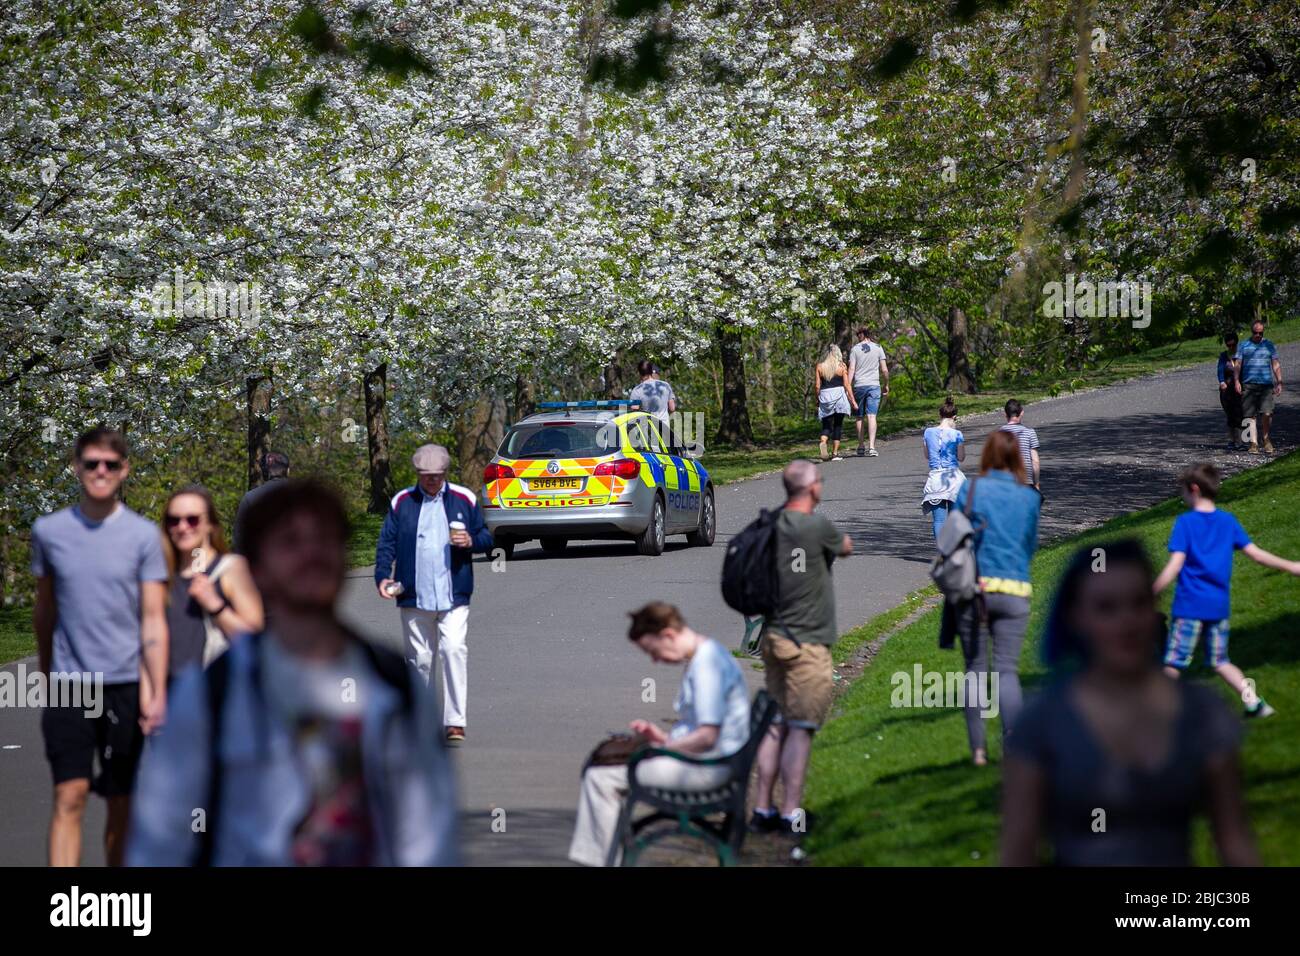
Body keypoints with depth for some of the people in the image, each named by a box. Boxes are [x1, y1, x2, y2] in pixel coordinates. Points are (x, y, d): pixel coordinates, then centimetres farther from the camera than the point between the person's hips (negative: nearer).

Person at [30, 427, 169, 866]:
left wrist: (157, 694, -11)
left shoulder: (143, 535, -1)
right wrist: (46, 674, 22)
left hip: (126, 685, 0)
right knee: (70, 797, -11)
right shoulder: (49, 531, 3)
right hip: (69, 684, 0)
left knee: (122, 805, 7)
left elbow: (154, 621, -3)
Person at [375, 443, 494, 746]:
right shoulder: (402, 502, 8)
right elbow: (387, 542, 8)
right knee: (419, 659, 8)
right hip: (414, 597, 2)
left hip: (453, 596, -2)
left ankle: (455, 723, -16)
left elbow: (486, 538, 13)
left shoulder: (464, 500, 7)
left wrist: (471, 542, -10)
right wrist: (383, 576, -7)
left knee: (453, 650, -16)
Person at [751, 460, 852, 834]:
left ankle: (763, 811, 12)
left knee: (776, 726, 11)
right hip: (806, 642, -7)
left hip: (774, 635, 7)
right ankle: (791, 814, -6)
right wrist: (836, 540, 26)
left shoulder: (773, 525, 6)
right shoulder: (817, 526, -15)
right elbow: (846, 548, 6)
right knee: (801, 729, -4)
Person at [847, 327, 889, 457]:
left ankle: (860, 446, 15)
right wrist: (886, 385, 15)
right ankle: (871, 446, -17)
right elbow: (885, 370, 2)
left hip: (859, 386, 0)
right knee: (871, 416, -6)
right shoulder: (878, 348, 4)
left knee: (859, 417, 10)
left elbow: (851, 369, -5)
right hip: (874, 385, 0)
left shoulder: (855, 349, 1)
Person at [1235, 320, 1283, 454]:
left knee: (1267, 413, -12)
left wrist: (1279, 382, 4)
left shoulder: (1269, 346, 13)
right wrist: (1237, 381, -5)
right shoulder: (1243, 346, 11)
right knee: (1250, 415, -3)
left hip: (1266, 384, 0)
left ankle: (1265, 438, 10)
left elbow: (1276, 365, 13)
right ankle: (1254, 442, 2)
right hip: (1248, 385, 0)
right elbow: (1238, 365, 9)